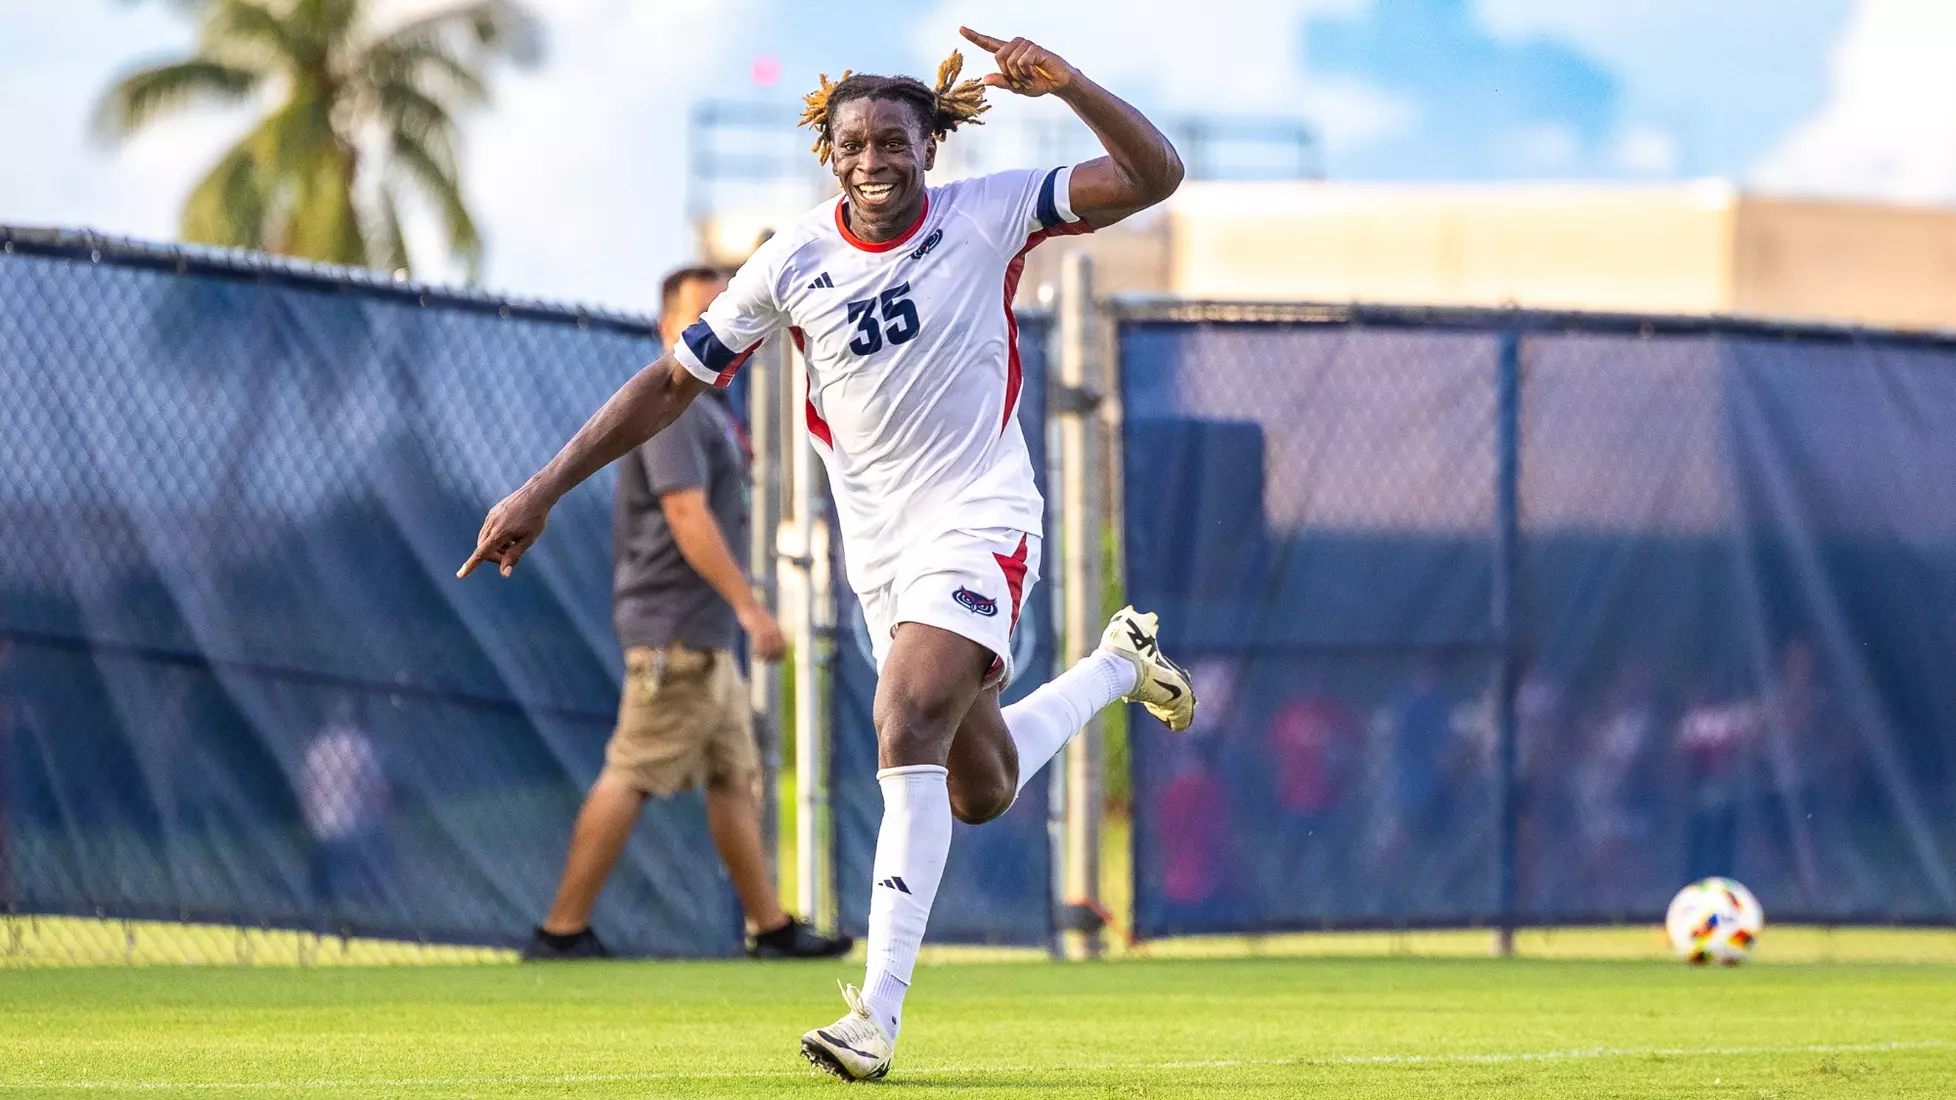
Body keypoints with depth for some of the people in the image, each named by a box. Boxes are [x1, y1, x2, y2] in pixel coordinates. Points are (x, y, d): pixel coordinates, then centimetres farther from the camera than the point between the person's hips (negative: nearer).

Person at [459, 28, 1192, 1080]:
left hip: (979, 521, -4)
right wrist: (543, 490, 1)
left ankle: (878, 1011, -27)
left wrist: (1064, 84, -32)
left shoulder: (987, 215, -9)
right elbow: (674, 380, 5)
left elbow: (1153, 175, -16)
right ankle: (1119, 662, 46)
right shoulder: (794, 263, -3)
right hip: (880, 549, 5)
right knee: (979, 790, 14)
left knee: (910, 727, -25)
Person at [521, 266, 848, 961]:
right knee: (631, 777, -11)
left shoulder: (704, 408, 20)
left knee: (735, 777, 11)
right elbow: (687, 515, -23)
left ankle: (771, 929, 14)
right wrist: (750, 607, -25)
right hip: (676, 628, -11)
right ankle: (562, 931, -10)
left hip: (706, 636, 11)